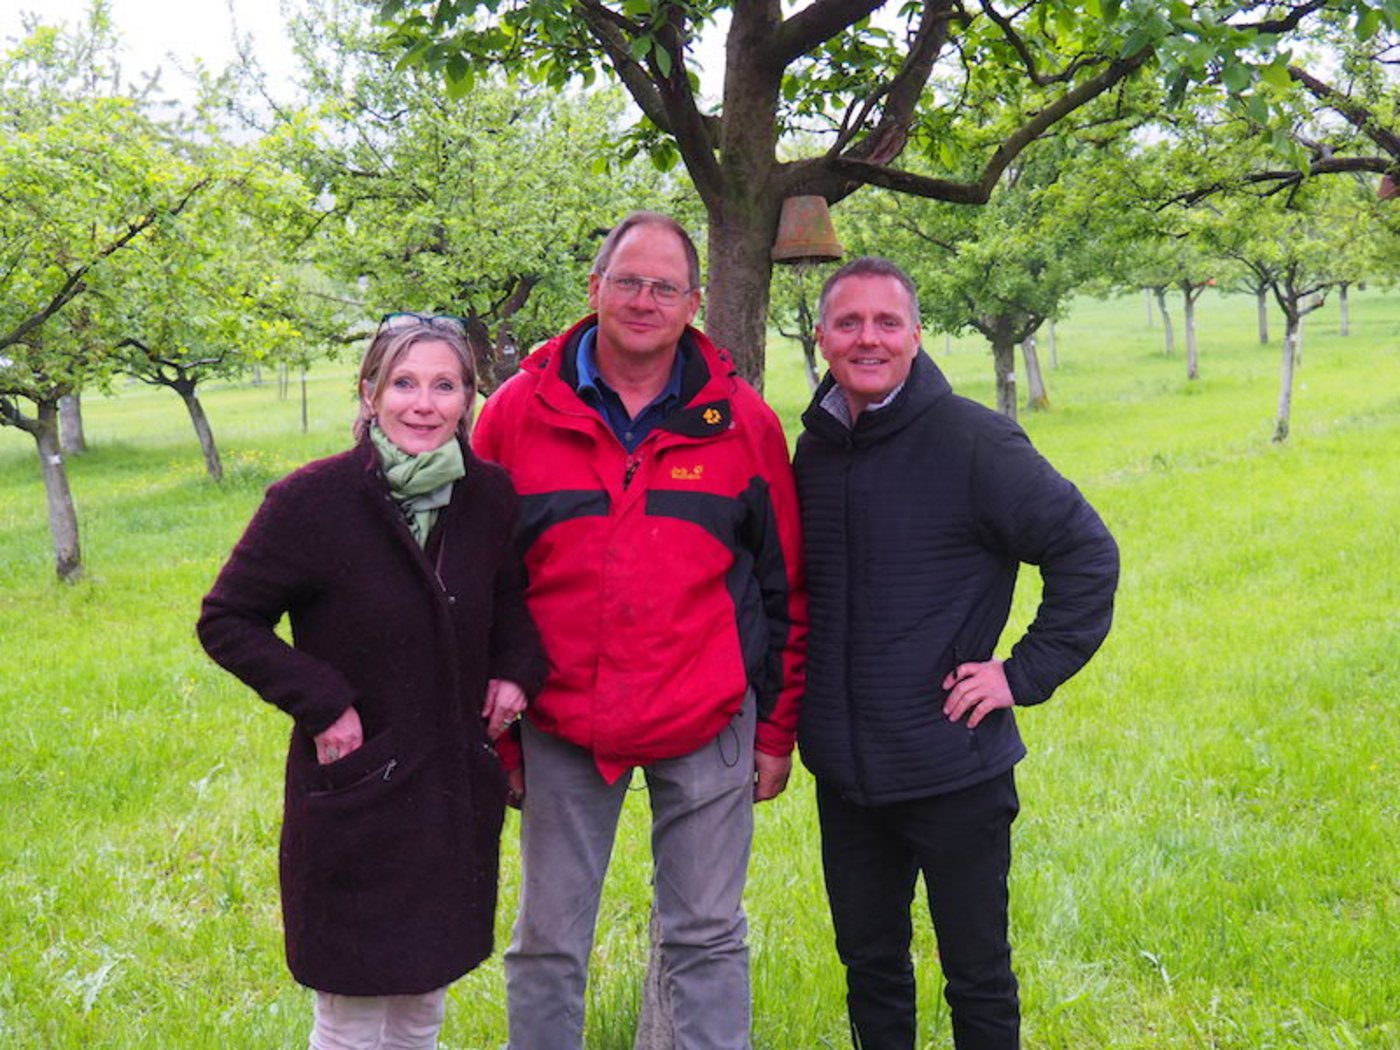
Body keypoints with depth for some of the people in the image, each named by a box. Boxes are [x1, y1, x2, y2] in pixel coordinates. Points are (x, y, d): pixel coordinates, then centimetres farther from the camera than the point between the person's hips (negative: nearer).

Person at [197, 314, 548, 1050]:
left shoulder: (490, 498, -1)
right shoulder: (314, 501, -14)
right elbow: (225, 620, -6)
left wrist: (518, 669, -2)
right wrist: (320, 702, -15)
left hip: (457, 796, 5)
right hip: (353, 793, -5)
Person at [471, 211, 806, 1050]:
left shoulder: (742, 420, 1)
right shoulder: (520, 413, 0)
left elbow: (785, 585, 6)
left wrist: (777, 729, 6)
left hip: (708, 728, 0)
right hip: (561, 727, 1)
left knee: (707, 941, 10)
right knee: (548, 945, 10)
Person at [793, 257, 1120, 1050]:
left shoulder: (972, 440, -12)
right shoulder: (815, 451, 6)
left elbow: (1087, 552, -12)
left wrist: (1028, 672, -14)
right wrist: (796, 708, 12)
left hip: (953, 770, -5)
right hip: (845, 771, 5)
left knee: (978, 978, 9)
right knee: (870, 965, 18)